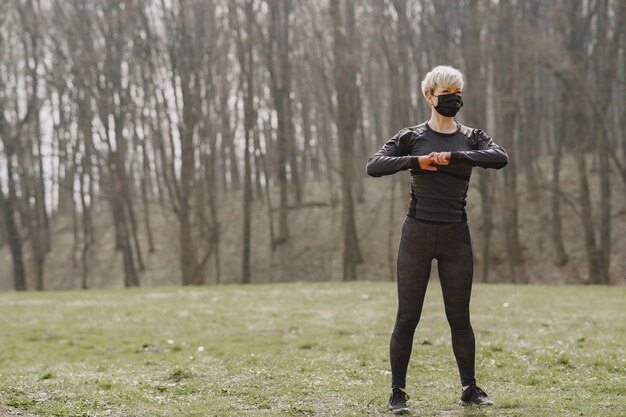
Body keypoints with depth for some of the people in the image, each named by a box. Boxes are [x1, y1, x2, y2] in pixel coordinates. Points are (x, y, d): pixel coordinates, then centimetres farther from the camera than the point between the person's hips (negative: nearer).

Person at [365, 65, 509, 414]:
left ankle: (470, 389, 17)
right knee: (407, 317, 0)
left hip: (456, 236, 1)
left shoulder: (471, 138, 7)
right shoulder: (412, 137, 3)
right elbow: (374, 166, -11)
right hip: (417, 233, -1)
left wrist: (454, 157, -22)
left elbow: (501, 158, -14)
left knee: (460, 317, 6)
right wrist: (416, 162, -22)